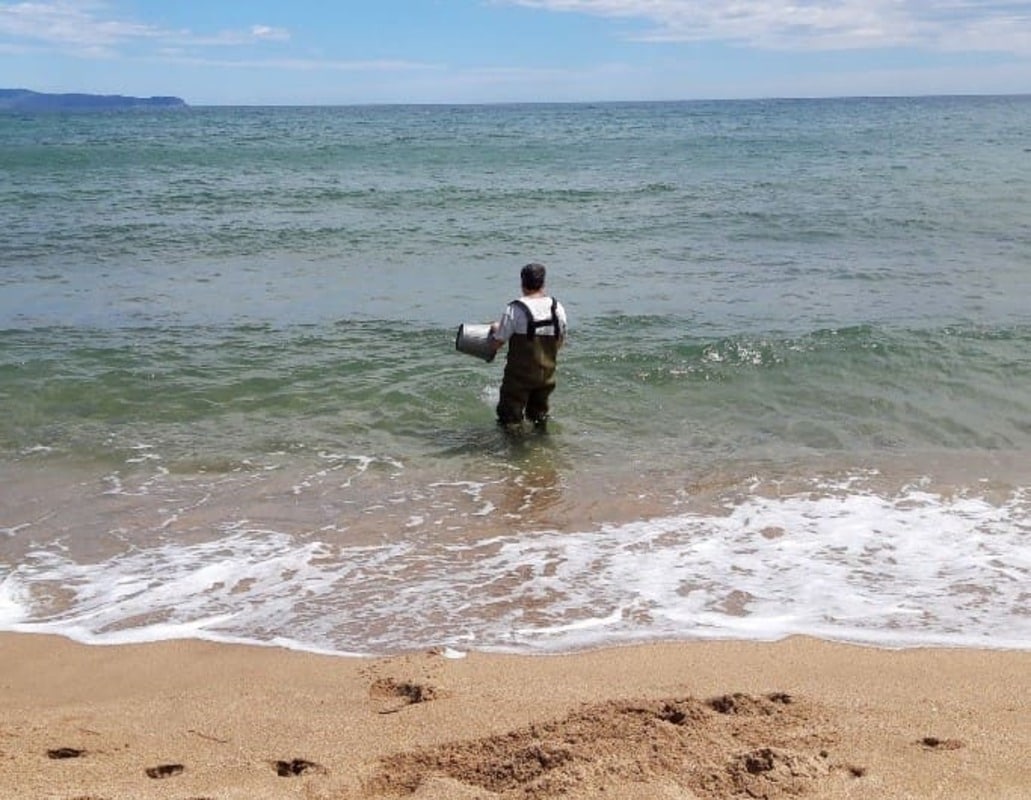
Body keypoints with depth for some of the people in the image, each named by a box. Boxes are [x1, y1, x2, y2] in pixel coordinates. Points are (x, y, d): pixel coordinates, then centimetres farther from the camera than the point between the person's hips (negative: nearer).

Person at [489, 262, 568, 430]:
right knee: (539, 412, 25)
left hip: (519, 374, -5)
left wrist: (496, 328, 9)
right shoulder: (557, 308, -2)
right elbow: (560, 341, 9)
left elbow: (498, 343, -11)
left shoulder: (515, 309, -17)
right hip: (547, 373, 5)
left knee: (510, 417, 8)